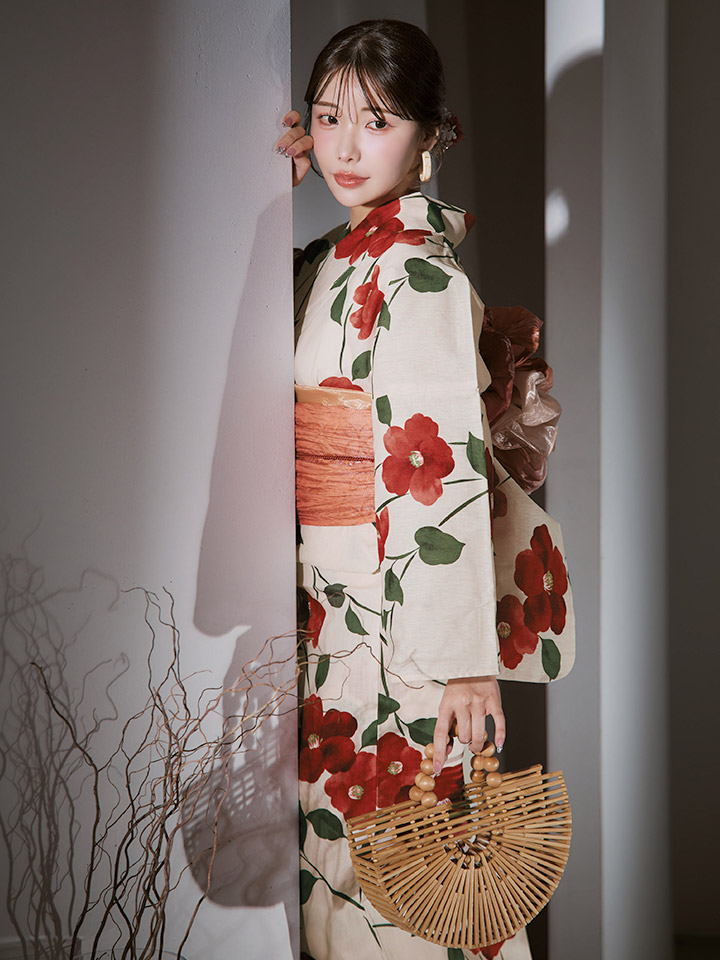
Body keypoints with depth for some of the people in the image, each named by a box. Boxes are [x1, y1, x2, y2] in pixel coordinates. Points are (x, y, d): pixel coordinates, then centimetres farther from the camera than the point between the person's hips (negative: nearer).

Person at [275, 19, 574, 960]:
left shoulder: (413, 267, -19)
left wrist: (461, 659, -25)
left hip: (408, 592, -9)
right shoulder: (341, 252, 8)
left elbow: (444, 467, -23)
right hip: (341, 588, 9)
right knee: (348, 806, 19)